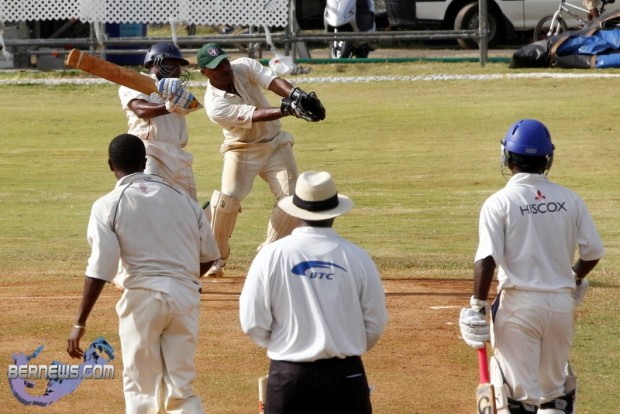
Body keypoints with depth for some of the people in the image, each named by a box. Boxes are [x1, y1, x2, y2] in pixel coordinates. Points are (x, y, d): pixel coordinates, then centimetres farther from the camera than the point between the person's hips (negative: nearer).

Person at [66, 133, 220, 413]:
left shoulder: (108, 206, -3)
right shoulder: (182, 198, 10)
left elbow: (100, 270, -11)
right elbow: (209, 255, 16)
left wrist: (80, 323, -9)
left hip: (143, 297, -3)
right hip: (186, 296, 3)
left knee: (141, 389, 8)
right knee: (181, 389, 8)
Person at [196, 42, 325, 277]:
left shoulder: (244, 67, -12)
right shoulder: (215, 105, -25)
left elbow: (272, 81, -29)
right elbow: (253, 115, -35)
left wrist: (295, 94, -49)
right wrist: (287, 110, -49)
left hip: (275, 144, 4)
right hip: (242, 150, -4)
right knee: (227, 199, -21)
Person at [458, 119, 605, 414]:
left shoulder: (500, 202, -8)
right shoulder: (569, 199, 3)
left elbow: (487, 259, -17)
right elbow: (592, 253, 6)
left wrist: (477, 307, -11)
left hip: (519, 303, -4)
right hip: (562, 301, 4)